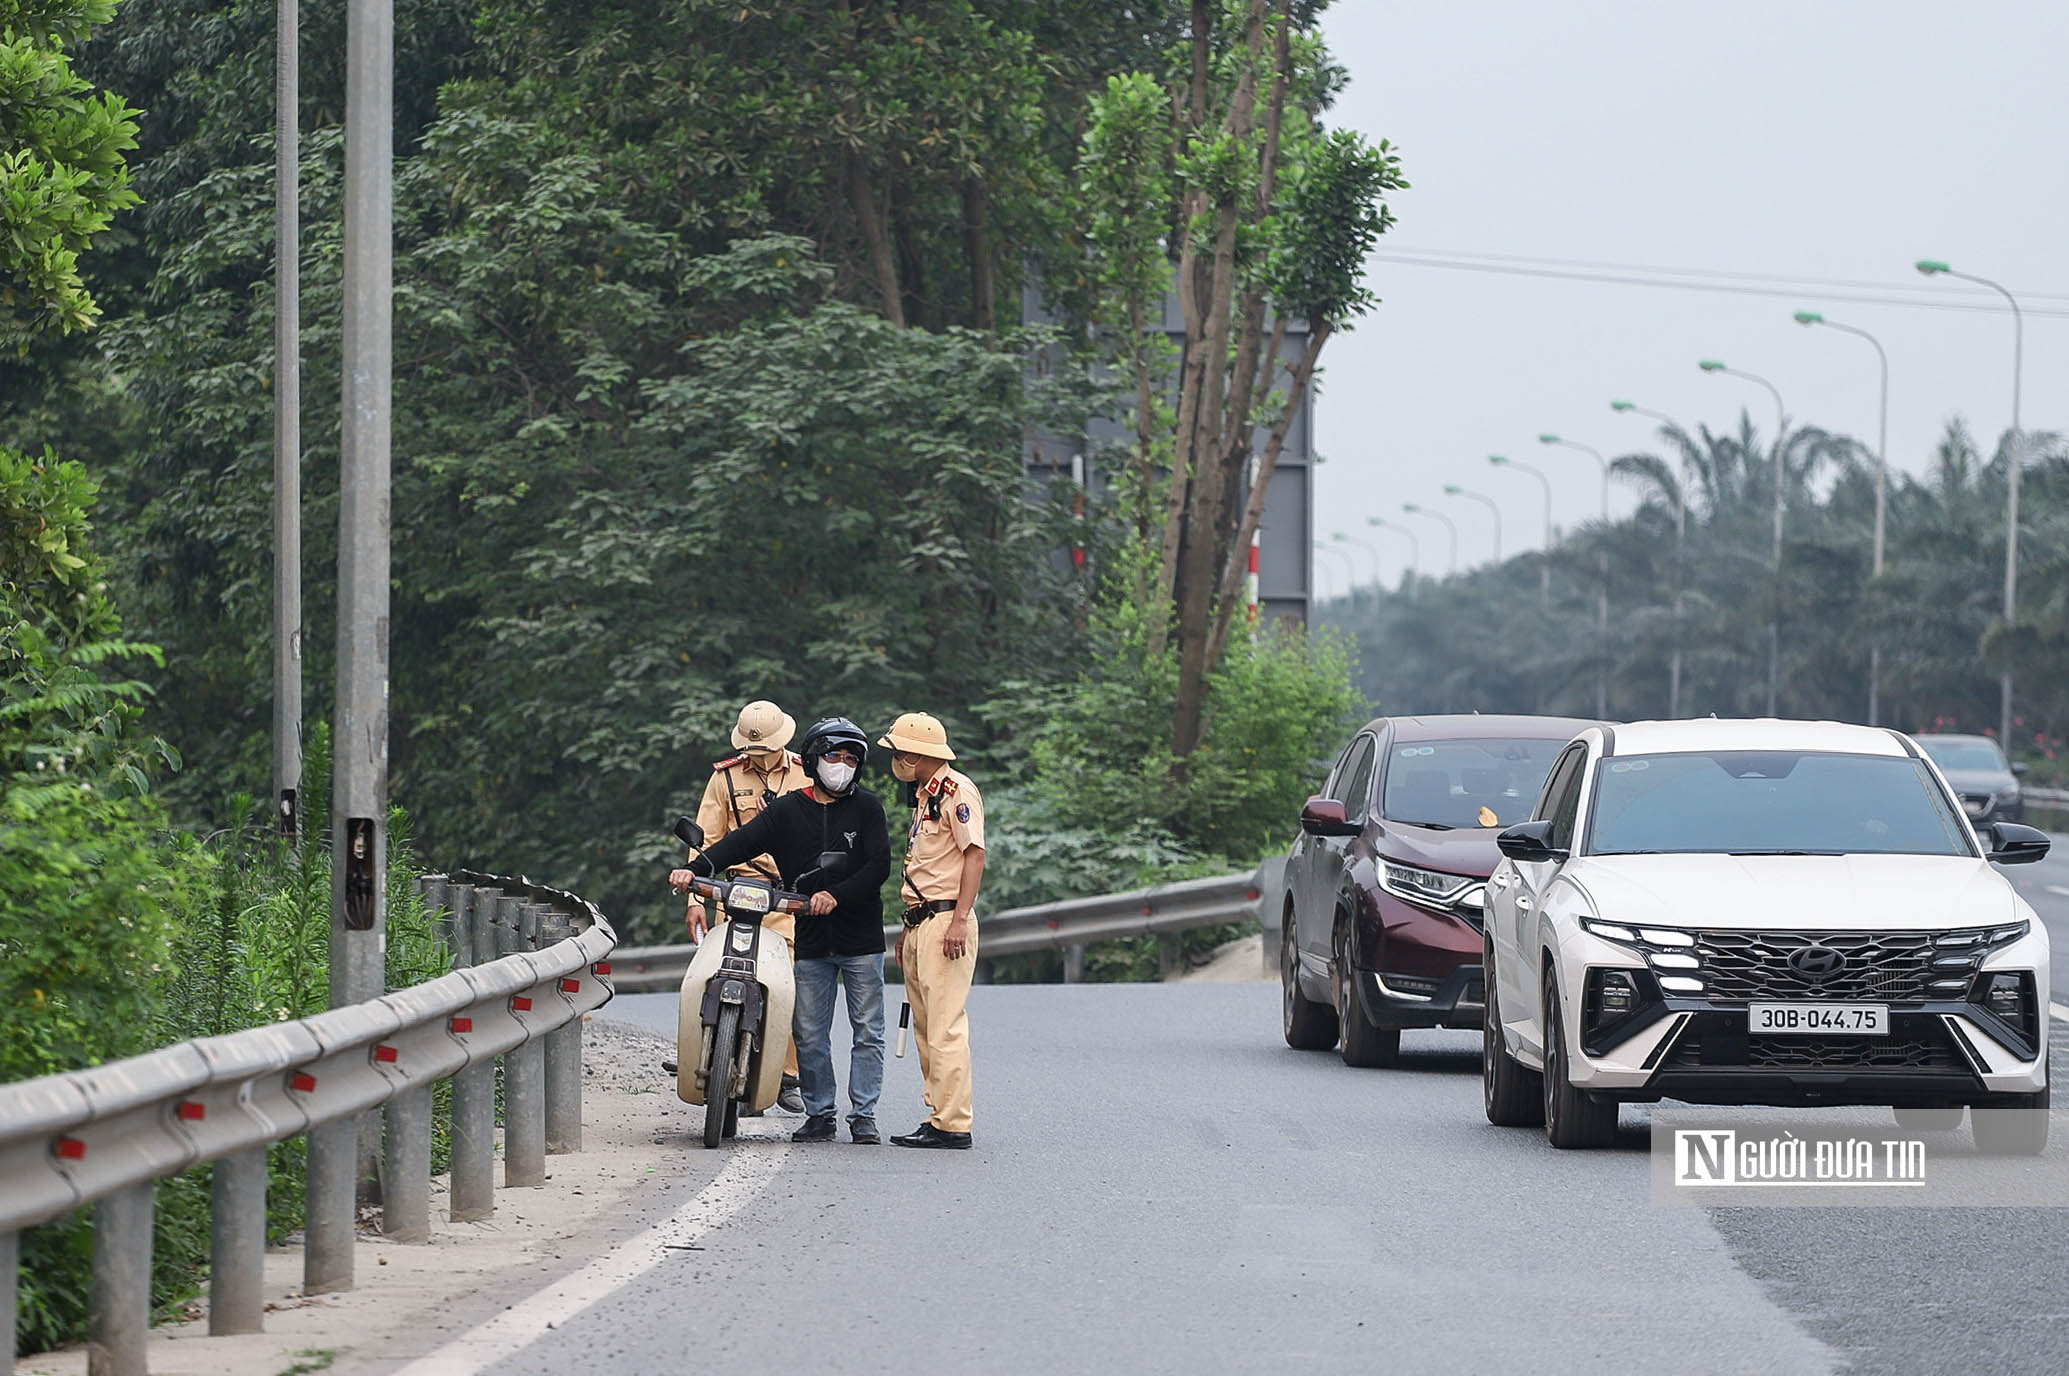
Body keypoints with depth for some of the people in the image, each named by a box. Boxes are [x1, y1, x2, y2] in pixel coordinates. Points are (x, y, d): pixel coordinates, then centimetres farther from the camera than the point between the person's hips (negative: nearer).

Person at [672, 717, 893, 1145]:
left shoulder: (867, 807, 2)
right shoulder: (787, 810, 6)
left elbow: (879, 866, -7)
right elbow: (741, 842, -4)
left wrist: (836, 895, -19)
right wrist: (696, 869, -19)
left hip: (861, 939, -1)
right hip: (810, 941, 1)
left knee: (867, 1032, 2)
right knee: (809, 1034, 2)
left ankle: (864, 1114, 8)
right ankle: (819, 1114, 10)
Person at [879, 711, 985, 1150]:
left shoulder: (957, 790, -10)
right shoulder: (923, 795, 21)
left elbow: (974, 855, -17)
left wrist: (959, 920, -24)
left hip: (946, 918, -11)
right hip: (921, 921, 11)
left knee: (945, 1026, -13)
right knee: (925, 1027, 10)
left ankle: (952, 1124, -14)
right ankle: (938, 1114, 14)